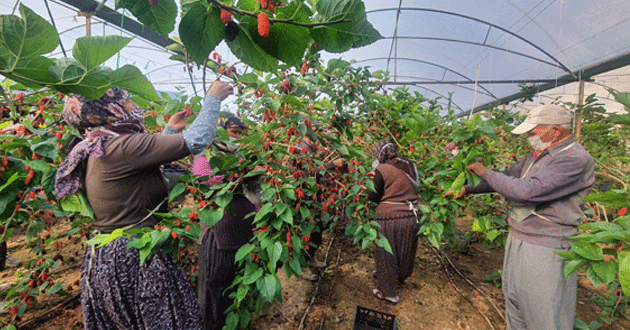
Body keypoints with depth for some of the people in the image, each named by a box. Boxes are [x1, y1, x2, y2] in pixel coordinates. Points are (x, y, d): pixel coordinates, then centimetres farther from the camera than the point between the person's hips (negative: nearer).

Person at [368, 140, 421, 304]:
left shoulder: (381, 170, -14)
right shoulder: (410, 166, 4)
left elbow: (374, 196, -8)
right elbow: (415, 188, 15)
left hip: (390, 218, -6)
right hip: (412, 217, 7)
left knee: (387, 256, 13)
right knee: (405, 254, 24)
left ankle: (389, 292, 29)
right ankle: (399, 281, 48)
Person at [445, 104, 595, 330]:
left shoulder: (575, 159, -19)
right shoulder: (538, 154, 9)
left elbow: (527, 190, -31)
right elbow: (509, 176, 18)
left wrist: (485, 172, -18)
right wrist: (467, 189, 15)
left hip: (544, 248, -8)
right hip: (517, 239, 9)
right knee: (514, 301, 23)